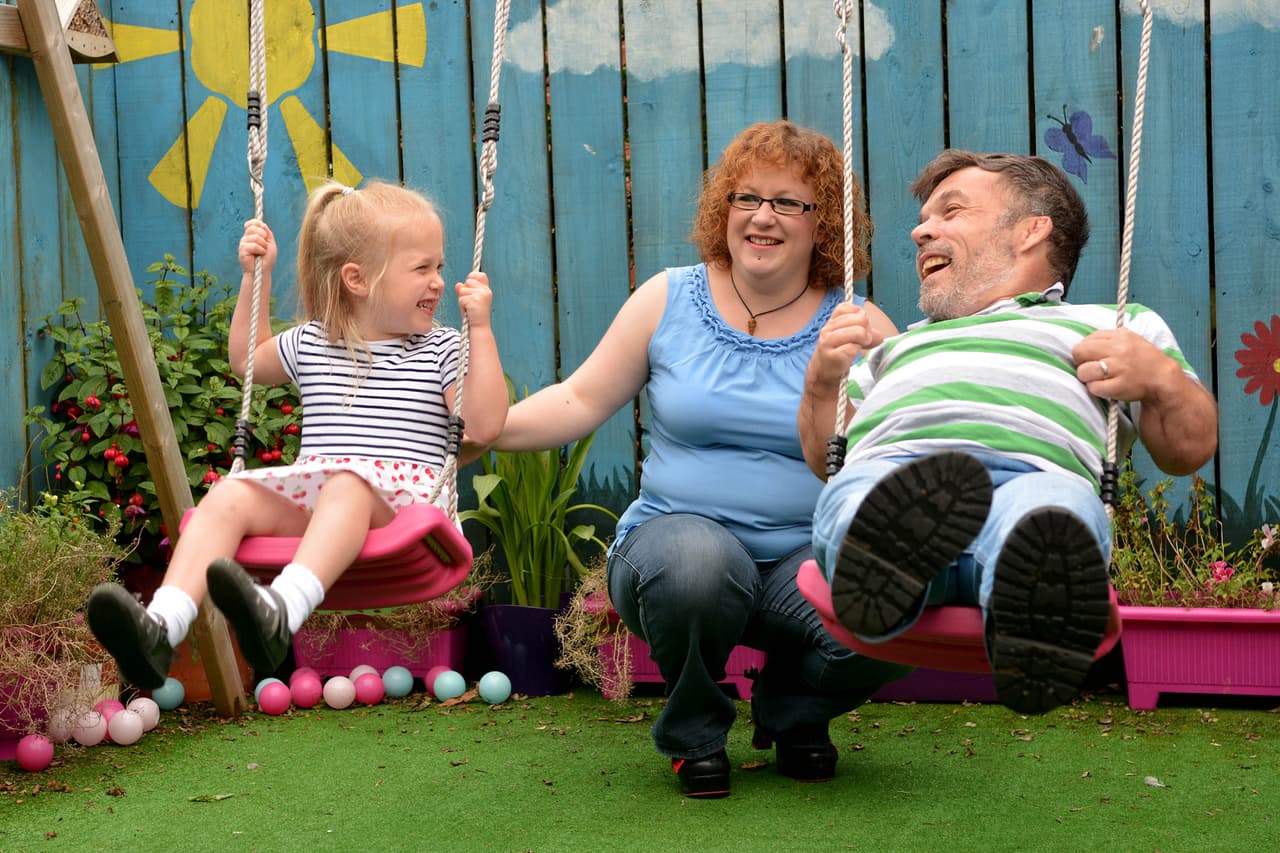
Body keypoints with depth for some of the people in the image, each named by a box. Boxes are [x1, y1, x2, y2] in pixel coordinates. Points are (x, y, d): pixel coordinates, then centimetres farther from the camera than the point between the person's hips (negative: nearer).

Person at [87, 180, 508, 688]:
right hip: (309, 491, 4)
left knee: (348, 482, -38)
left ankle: (282, 610, -64)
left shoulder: (441, 351, 12)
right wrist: (255, 279, 32)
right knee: (230, 496, -23)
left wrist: (480, 329, -5)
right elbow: (248, 361, 40)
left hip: (401, 498, -4)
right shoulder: (311, 345, 21)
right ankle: (161, 626, -43)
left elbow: (485, 425, -2)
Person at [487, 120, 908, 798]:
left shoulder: (855, 324, 3)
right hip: (677, 532, -1)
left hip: (808, 560, 1)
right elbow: (582, 402, 9)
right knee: (697, 561, -39)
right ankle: (694, 732, -3)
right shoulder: (668, 300, 6)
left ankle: (792, 711, 9)